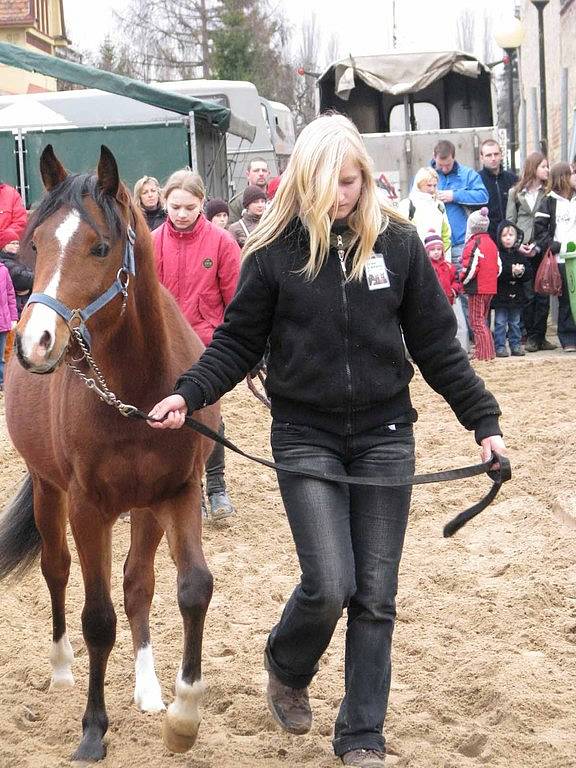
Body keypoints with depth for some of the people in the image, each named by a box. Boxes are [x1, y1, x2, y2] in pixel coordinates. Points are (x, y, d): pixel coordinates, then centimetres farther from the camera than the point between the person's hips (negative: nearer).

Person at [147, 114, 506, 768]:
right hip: (306, 437, -2)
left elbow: (437, 345, 3)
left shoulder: (398, 244, -1)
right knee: (329, 585, -10)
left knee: (375, 596, 4)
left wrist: (483, 419, 0)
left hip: (384, 436, 2)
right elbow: (237, 342, 0)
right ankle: (287, 670, 23)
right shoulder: (274, 251, -5)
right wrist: (187, 395, -16)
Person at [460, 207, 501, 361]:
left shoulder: (474, 243, -13)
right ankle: (489, 351, 19)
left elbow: (471, 267, -20)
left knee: (477, 322, -3)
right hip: (490, 287, 9)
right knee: (483, 320, 18)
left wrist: (463, 280, -5)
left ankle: (483, 353, -6)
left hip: (477, 289, -8)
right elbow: (498, 266, 13)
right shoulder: (491, 243, 13)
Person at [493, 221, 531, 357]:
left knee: (515, 322, 12)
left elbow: (528, 275, 3)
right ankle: (500, 347, 3)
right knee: (500, 323, -1)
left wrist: (521, 272, -17)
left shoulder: (521, 255, 7)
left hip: (517, 294, 4)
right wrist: (512, 271, -24)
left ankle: (516, 345, 19)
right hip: (501, 294, -4)